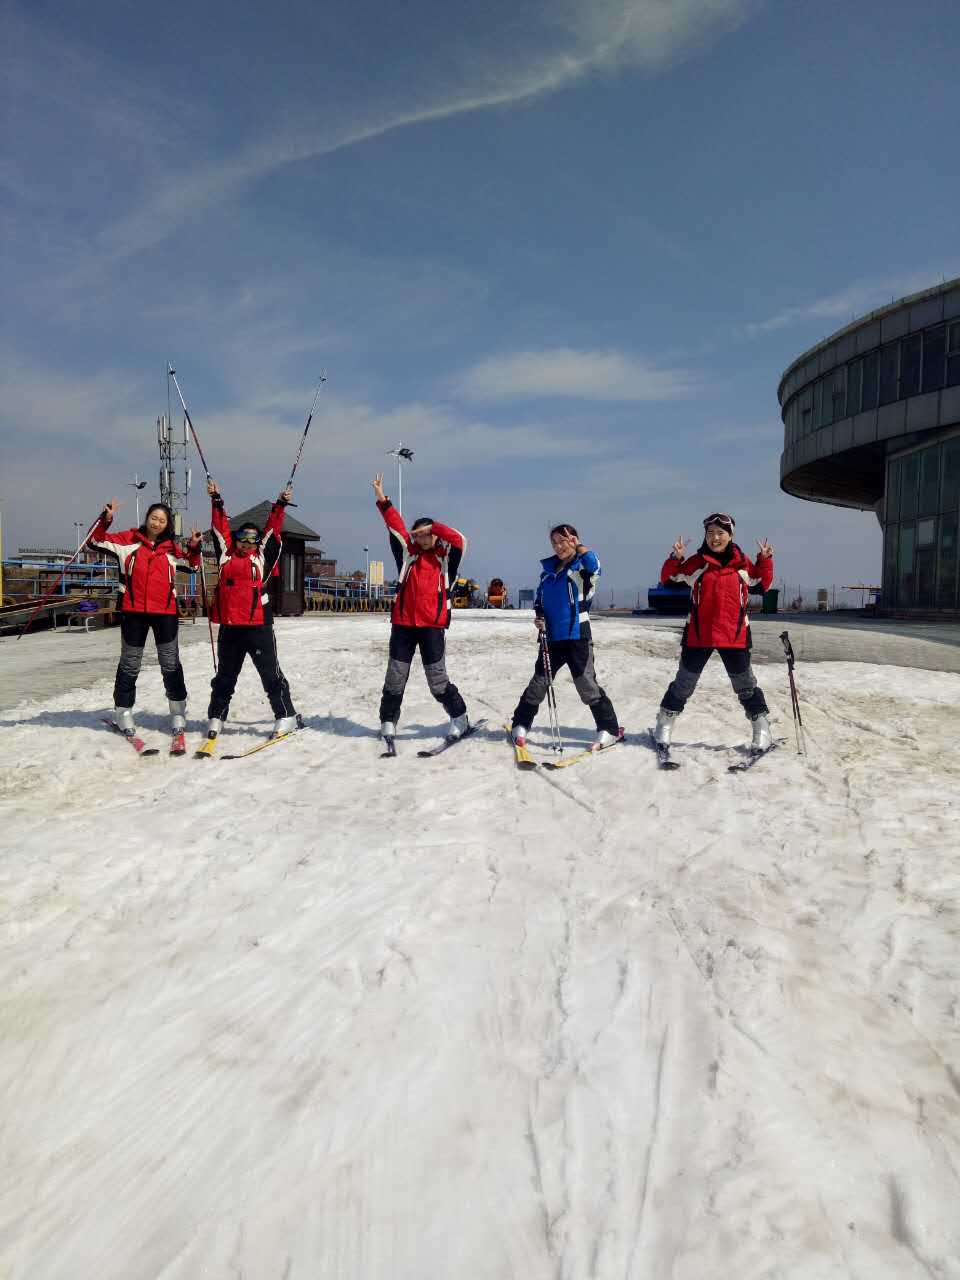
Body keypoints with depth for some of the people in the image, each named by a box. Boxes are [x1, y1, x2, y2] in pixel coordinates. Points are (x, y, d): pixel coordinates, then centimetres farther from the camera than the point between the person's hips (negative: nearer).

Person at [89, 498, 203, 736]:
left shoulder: (171, 547, 9)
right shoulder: (129, 539, 3)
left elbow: (192, 565, 20)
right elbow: (96, 541, 2)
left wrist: (195, 547, 2)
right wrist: (105, 519, -11)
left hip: (165, 612, 1)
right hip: (133, 611, -1)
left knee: (171, 664, 7)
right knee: (129, 664, 9)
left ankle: (178, 712, 18)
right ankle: (123, 712, 20)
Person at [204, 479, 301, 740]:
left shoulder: (262, 557, 5)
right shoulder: (226, 555, 12)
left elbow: (272, 529, 4)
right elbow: (220, 527, 17)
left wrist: (280, 505, -1)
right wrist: (216, 500, 16)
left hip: (259, 626, -3)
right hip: (229, 627, 3)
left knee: (270, 673, 1)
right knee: (225, 676, 15)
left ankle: (287, 717, 8)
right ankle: (215, 717, 27)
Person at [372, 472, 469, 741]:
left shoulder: (444, 558, 7)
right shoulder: (408, 554, 11)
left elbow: (458, 540, -10)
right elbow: (396, 527, 4)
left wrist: (431, 527, -8)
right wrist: (382, 500, -3)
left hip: (432, 625, -2)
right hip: (403, 623, 3)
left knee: (437, 680, 1)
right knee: (395, 677, 6)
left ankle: (459, 718, 17)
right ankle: (388, 722, 20)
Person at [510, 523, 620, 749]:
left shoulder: (582, 566, -4)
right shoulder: (548, 568, 11)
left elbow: (593, 565, -29)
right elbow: (540, 597, 21)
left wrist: (577, 545, -17)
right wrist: (538, 615, 2)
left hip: (577, 635, -5)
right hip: (551, 636, 5)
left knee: (587, 684, -3)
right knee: (538, 683, 10)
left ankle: (609, 729, 9)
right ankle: (520, 725, 24)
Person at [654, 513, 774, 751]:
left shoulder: (742, 563, 3)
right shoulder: (696, 562, -2)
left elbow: (763, 583, 16)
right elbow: (668, 578, -1)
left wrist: (765, 560, 1)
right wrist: (675, 558, -18)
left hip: (734, 635, 1)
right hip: (699, 634, 0)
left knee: (745, 685, 9)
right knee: (684, 683, 10)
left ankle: (762, 730, 21)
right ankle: (664, 725, 24)